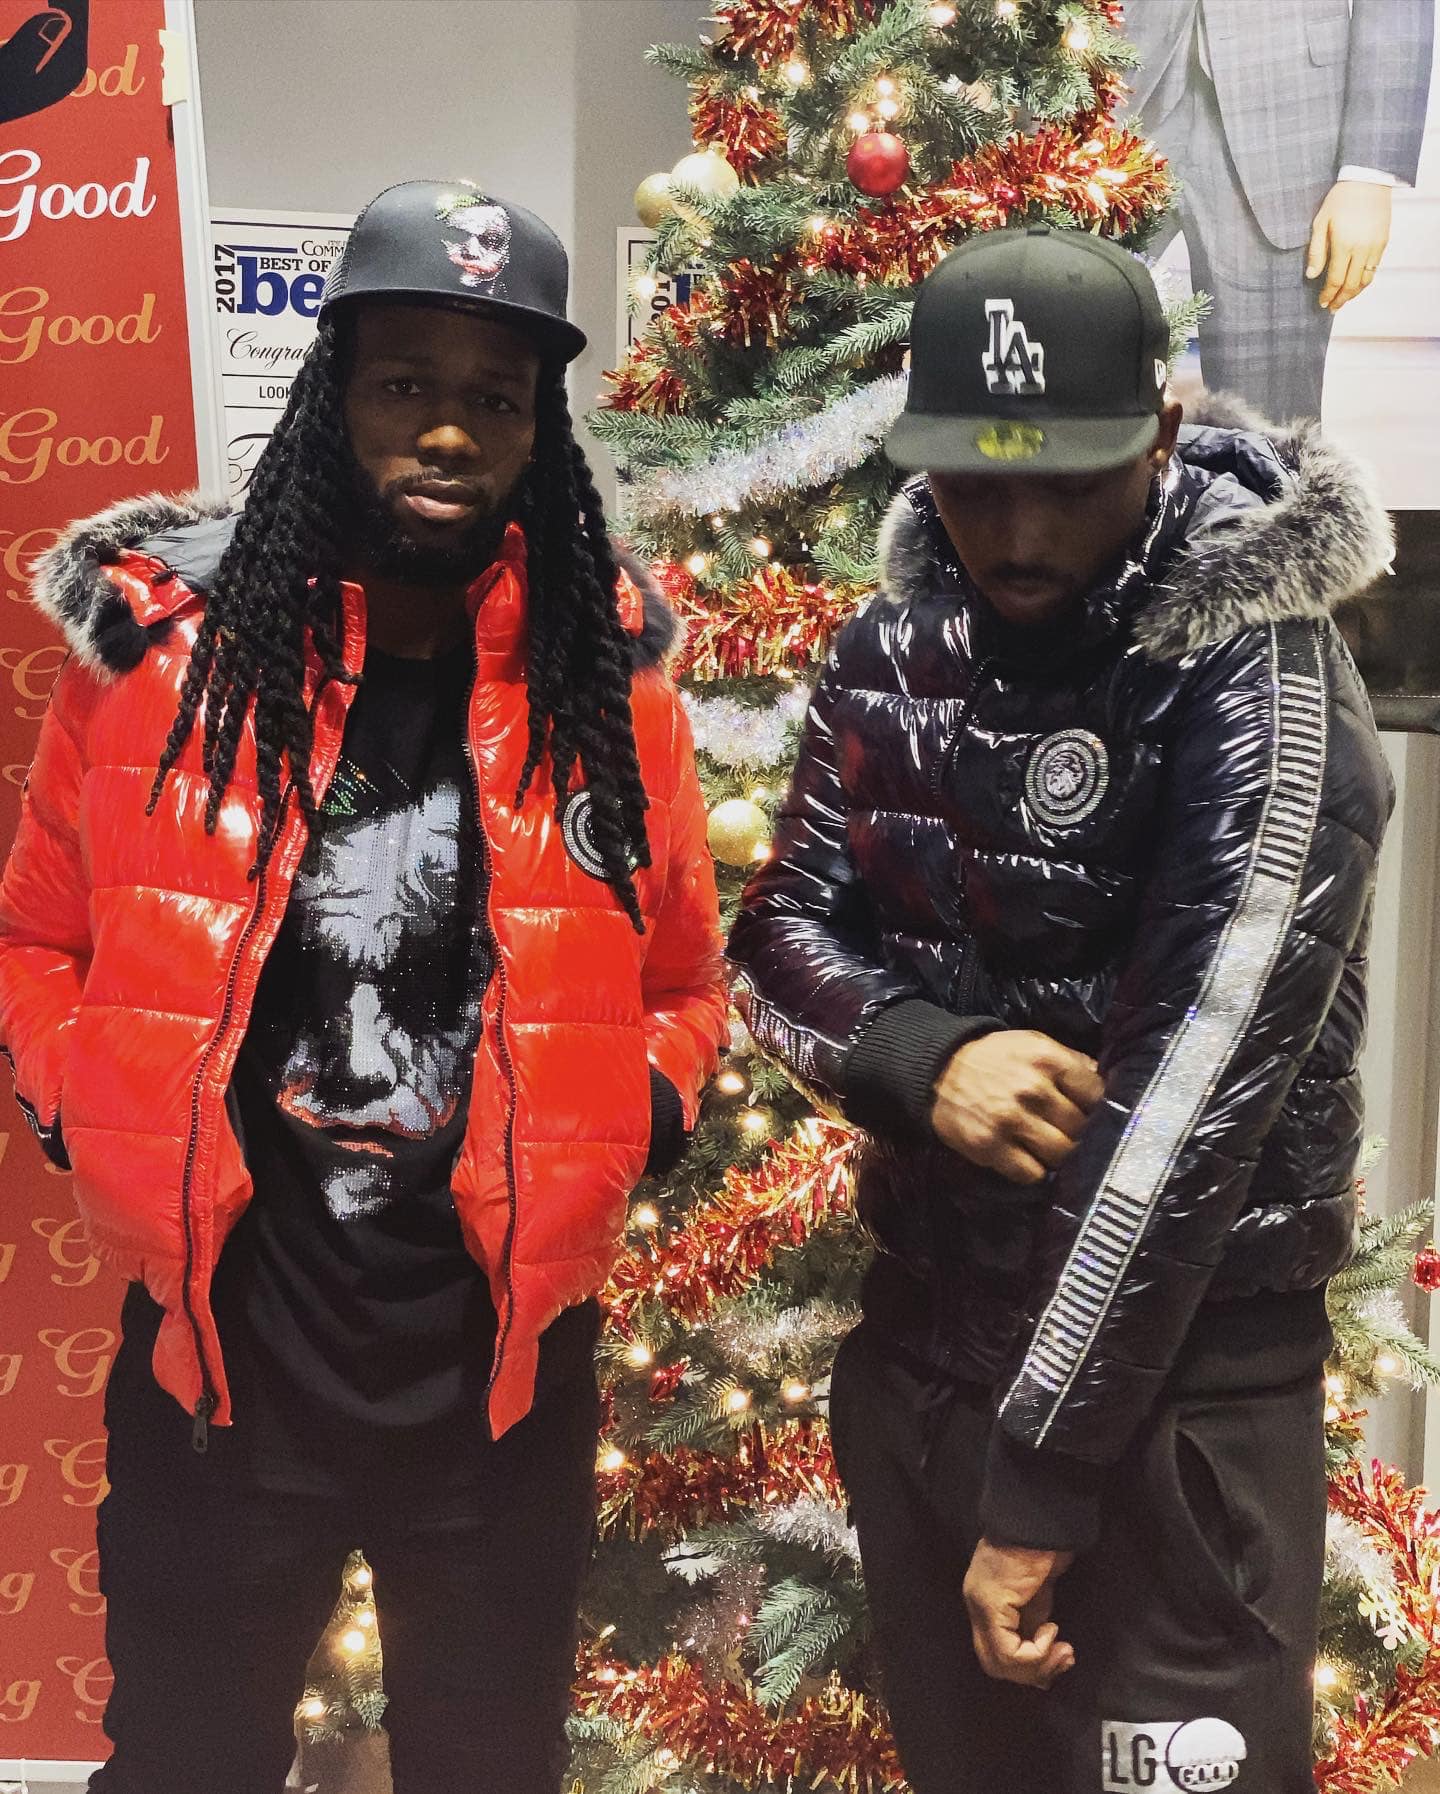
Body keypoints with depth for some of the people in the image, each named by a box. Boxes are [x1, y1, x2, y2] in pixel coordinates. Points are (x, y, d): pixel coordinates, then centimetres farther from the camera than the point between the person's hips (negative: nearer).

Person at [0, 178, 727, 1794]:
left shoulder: (603, 665, -2)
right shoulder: (165, 636, -6)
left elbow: (684, 979, 8)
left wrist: (620, 1136, -8)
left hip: (506, 1369, 2)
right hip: (216, 1347, -1)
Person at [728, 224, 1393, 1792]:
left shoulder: (1260, 691, -18)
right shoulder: (894, 654, 1)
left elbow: (1186, 1108, -23)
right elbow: (781, 933, 5)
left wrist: (1039, 1484, -21)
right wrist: (923, 1058, -18)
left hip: (1178, 1370, -6)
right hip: (920, 1336, 6)